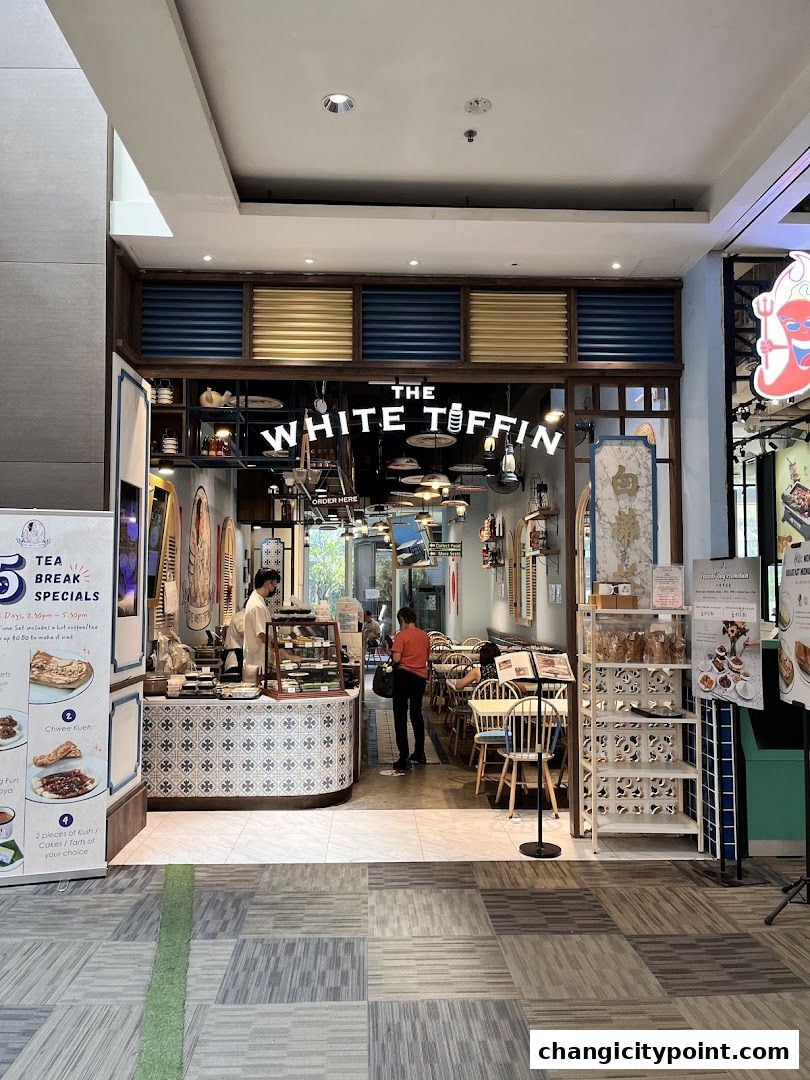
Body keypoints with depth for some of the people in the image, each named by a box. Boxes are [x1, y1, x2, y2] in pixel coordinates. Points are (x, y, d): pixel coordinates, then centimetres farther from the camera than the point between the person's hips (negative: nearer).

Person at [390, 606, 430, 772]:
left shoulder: (401, 636, -9)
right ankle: (419, 753, 27)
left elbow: (396, 659, -16)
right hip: (421, 677, 6)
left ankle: (404, 759, -3)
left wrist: (391, 651, 3)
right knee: (416, 713, 20)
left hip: (404, 675, -6)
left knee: (400, 716, 0)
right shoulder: (425, 636, 9)